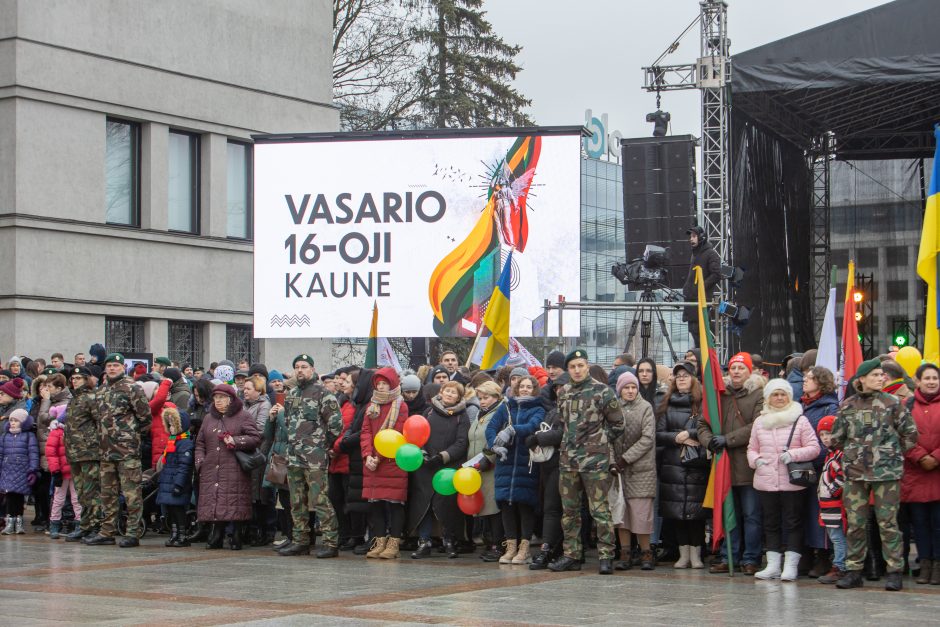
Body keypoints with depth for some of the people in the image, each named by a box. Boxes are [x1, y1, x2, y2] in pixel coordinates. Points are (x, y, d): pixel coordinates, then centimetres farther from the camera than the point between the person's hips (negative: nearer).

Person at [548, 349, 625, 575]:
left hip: (595, 460, -6)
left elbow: (617, 424, 1)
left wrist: (601, 442, 3)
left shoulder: (602, 391, -5)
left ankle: (605, 556, -3)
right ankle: (571, 555, 17)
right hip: (568, 459, 6)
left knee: (600, 509, -7)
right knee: (569, 510, 10)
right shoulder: (564, 393, 12)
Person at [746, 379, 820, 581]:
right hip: (765, 482, 4)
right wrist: (756, 460, -3)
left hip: (792, 482, -4)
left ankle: (791, 566, 3)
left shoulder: (800, 420, 0)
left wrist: (793, 455, -16)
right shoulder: (760, 422, 11)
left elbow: (814, 448, -3)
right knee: (770, 524, 9)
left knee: (792, 523, -1)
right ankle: (773, 566, 15)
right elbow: (752, 448, 18)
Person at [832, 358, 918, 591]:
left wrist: (893, 454, 5)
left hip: (886, 472, -2)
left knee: (888, 522, -2)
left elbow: (911, 434, 4)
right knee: (854, 523, 4)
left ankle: (894, 571, 4)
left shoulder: (892, 403, 0)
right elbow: (836, 438, 14)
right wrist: (853, 453, 11)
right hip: (855, 472, 3)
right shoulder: (847, 405, 7)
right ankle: (853, 570, 12)